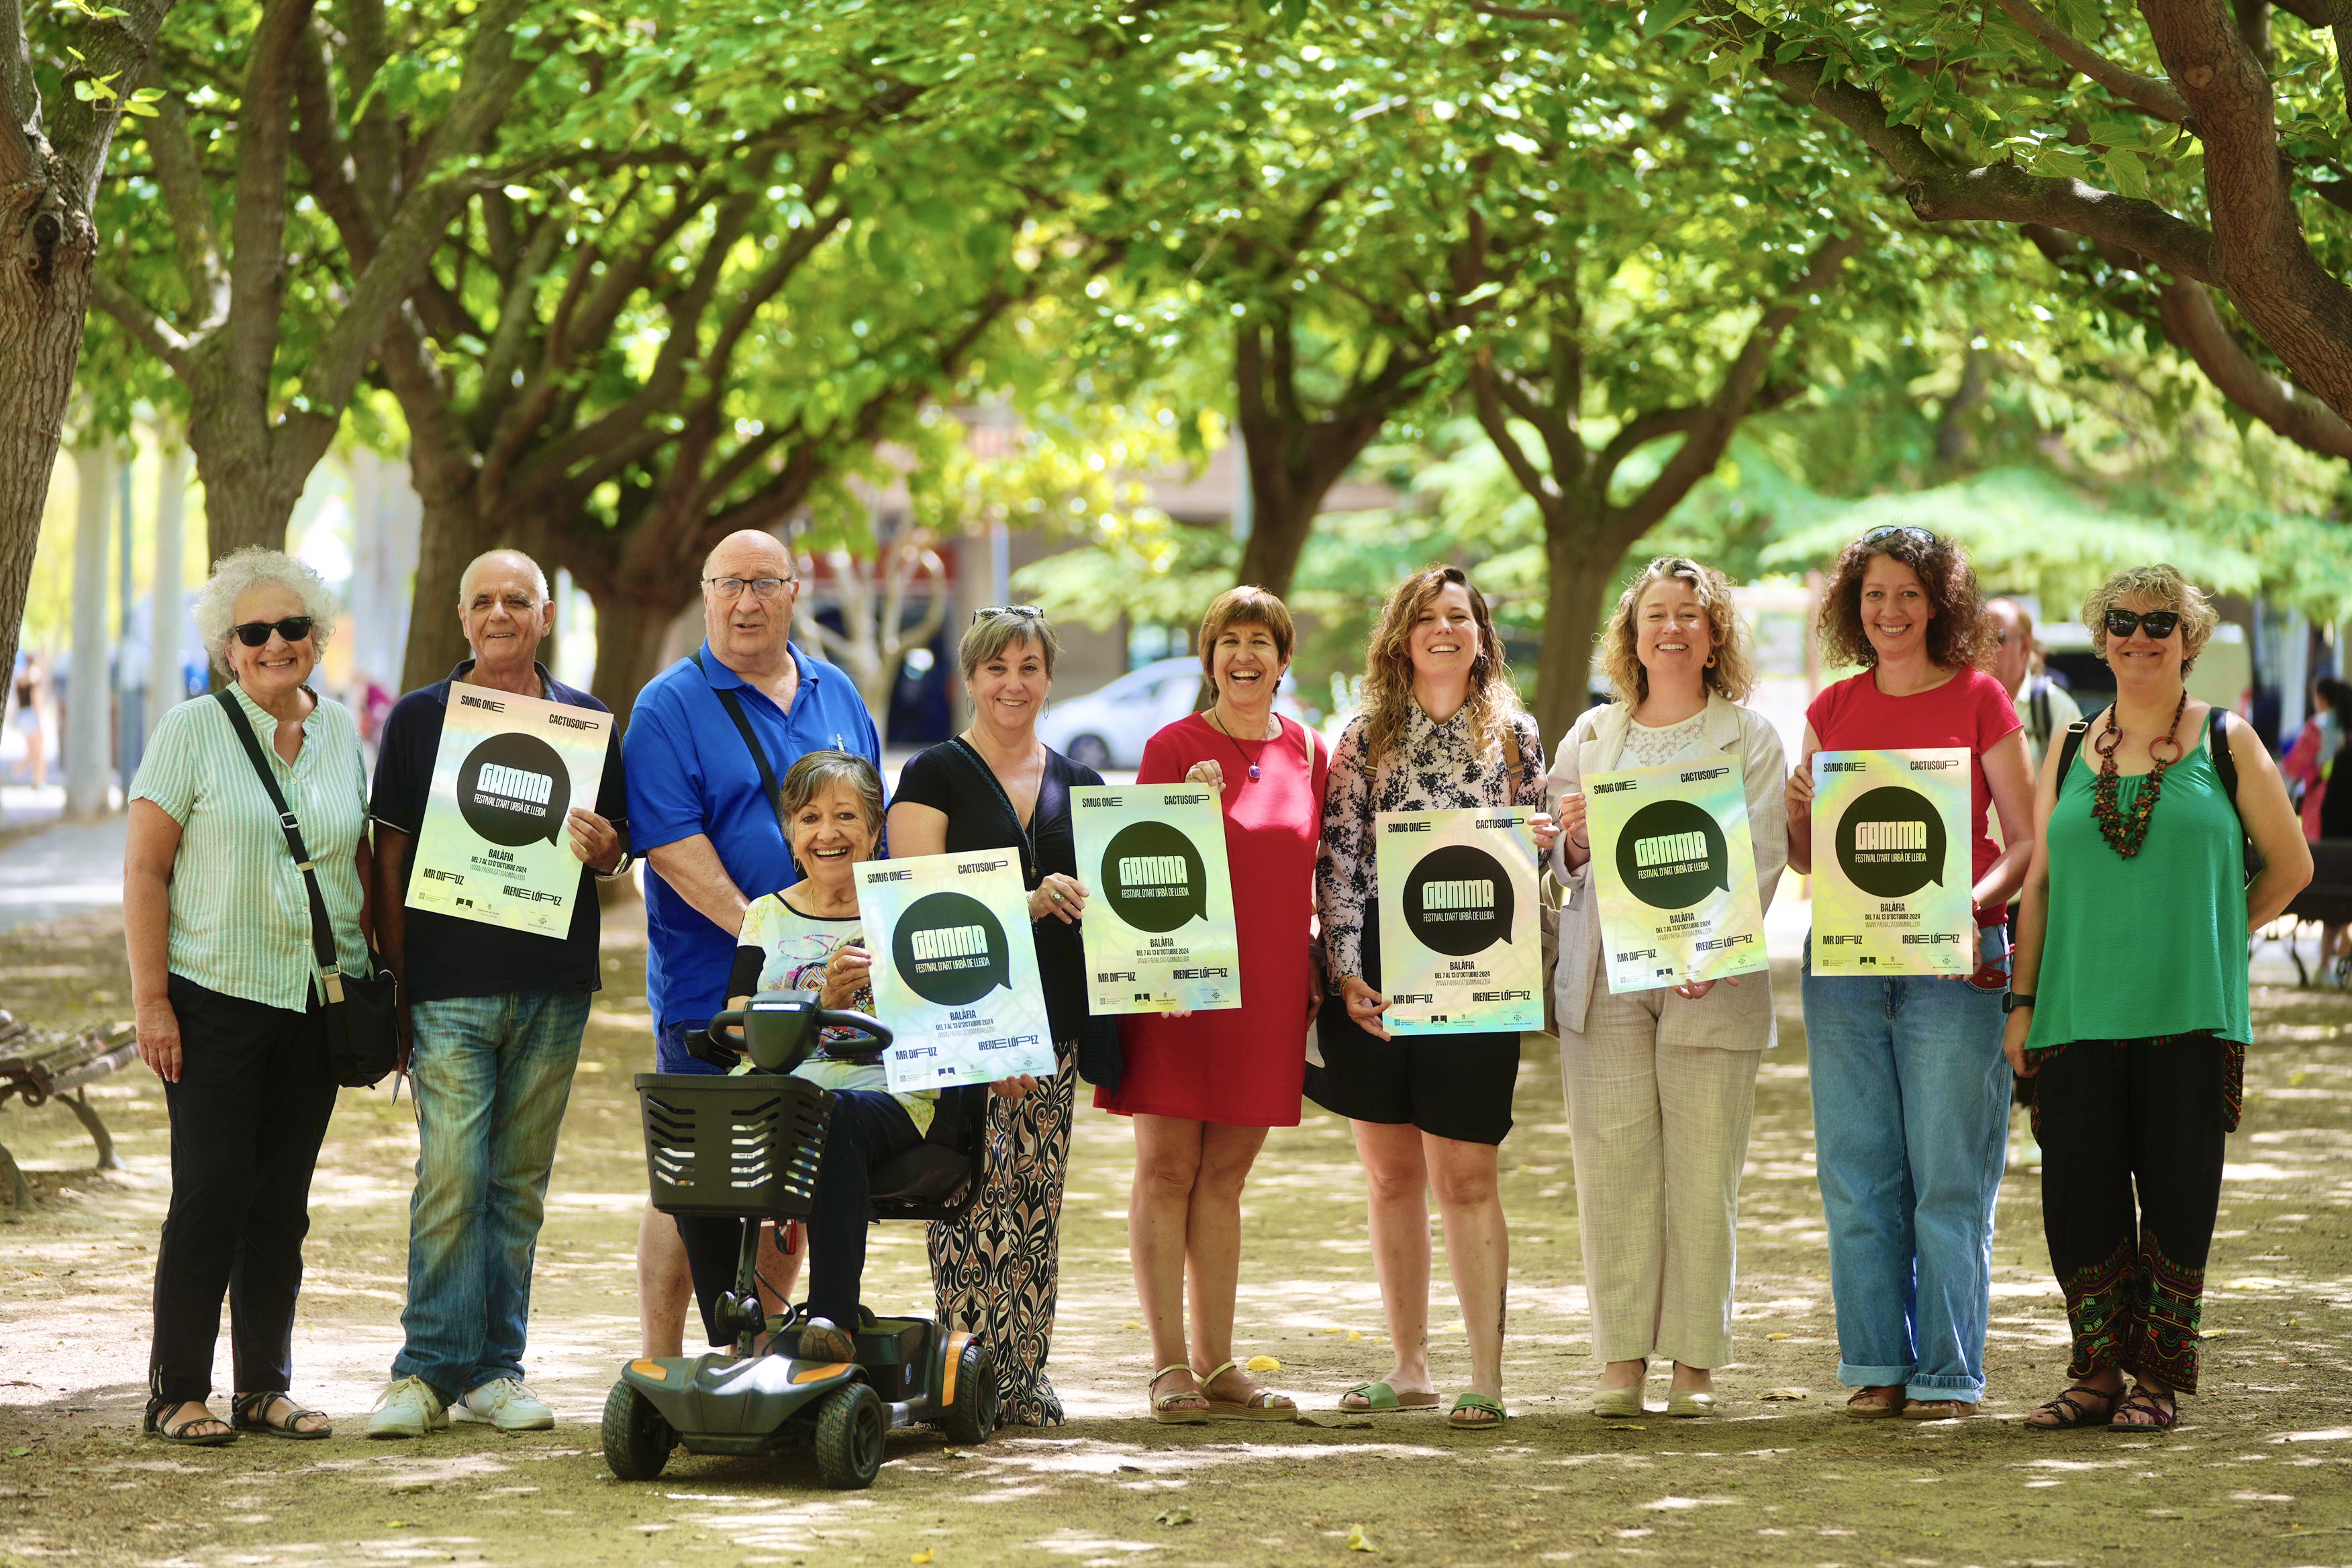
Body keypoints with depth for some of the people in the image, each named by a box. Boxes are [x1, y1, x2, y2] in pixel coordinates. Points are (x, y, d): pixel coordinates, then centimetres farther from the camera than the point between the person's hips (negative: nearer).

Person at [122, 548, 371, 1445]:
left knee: (283, 1201, 8)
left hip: (317, 1001, 4)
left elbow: (365, 867, 16)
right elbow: (144, 870, -5)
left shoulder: (343, 735, 10)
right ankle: (177, 1390, 3)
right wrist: (150, 1001, -11)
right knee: (210, 1193, -5)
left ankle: (265, 1387, 15)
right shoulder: (193, 732, -4)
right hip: (216, 995, -4)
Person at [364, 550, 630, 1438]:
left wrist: (602, 848, -11)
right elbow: (390, 850, 5)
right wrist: (395, 978, 0)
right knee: (452, 1176, -10)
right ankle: (428, 1371, -6)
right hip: (450, 987, -3)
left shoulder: (585, 722, 10)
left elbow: (620, 846, 14)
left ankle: (494, 1371, 12)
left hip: (553, 984, 3)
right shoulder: (419, 718, 5)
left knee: (520, 1182, 6)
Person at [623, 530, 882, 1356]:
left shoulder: (838, 698, 14)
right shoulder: (669, 707, -4)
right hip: (709, 990, -5)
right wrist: (756, 928, -23)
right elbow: (670, 841, -14)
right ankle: (661, 1370, 5)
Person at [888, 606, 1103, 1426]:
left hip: (1053, 1019, 5)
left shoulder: (1078, 785, 17)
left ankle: (1026, 1377, 9)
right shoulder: (936, 775, 1)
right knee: (975, 1198, -11)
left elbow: (1101, 894, 23)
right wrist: (1027, 900, -18)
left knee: (1037, 1202, 4)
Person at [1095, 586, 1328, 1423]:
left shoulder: (1308, 753, 10)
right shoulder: (1173, 748, -2)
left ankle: (1216, 1362, 14)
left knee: (1225, 1174, 10)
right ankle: (1170, 1365, -1)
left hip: (1269, 988, 4)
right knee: (1167, 1168, -3)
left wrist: (1321, 973, 11)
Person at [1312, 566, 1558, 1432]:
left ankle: (1486, 1376, -4)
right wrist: (1346, 974, -7)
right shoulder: (1364, 738, 6)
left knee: (1464, 1178, -6)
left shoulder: (1514, 734, 8)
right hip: (1377, 976, 1)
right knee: (1391, 1175, 7)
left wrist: (1543, 842, -8)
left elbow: (1537, 850, 16)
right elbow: (1338, 863, 2)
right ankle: (1410, 1368, 16)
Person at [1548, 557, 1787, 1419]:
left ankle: (1695, 1362, 2)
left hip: (1709, 985, -2)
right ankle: (1622, 1359, 0)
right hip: (1604, 976, 2)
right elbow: (1559, 864, 17)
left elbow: (1763, 857, -2)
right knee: (1613, 1168, -3)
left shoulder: (1749, 735, 8)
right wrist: (1572, 843, -8)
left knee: (1703, 1173, -3)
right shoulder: (1591, 735, 16)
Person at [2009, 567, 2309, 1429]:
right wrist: (2023, 1000, 7)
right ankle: (2098, 1374, 11)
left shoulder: (2227, 743, 5)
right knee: (2078, 1196, 0)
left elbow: (2291, 865, 10)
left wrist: (2209, 935, 6)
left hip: (2189, 1014, -2)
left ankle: (2161, 1378, 9)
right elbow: (2040, 881, 13)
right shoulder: (2071, 753, 12)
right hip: (2079, 1016, 2)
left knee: (2178, 1196, -1)